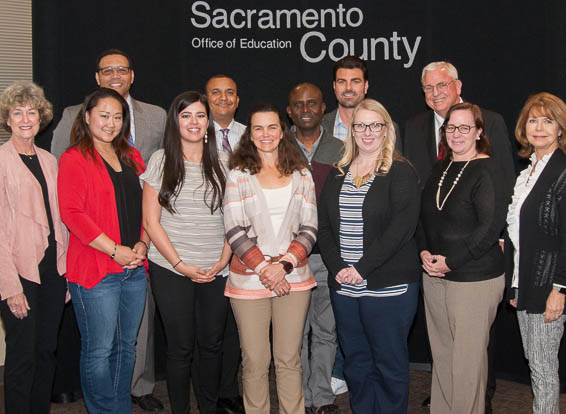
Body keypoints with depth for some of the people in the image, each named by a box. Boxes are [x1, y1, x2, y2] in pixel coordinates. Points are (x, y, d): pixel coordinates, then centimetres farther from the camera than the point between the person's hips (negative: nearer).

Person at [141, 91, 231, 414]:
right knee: (180, 347, 4)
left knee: (212, 344, 9)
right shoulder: (161, 161, 0)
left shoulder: (222, 163, 7)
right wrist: (180, 264, -8)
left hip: (217, 270, 2)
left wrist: (223, 261, -4)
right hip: (171, 269, -2)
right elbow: (151, 221, -2)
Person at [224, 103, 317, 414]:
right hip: (249, 280, -1)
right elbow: (234, 231, -4)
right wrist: (263, 269, -12)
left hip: (293, 278, 2)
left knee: (289, 359, 7)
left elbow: (309, 228, 4)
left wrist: (284, 265, -10)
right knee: (255, 362, 3)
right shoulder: (238, 175, 3)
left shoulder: (301, 175, 8)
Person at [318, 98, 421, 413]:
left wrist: (362, 268, -17)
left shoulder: (400, 172, -4)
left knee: (390, 364, 4)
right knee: (356, 364, 14)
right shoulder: (339, 174, 13)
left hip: (388, 287, -5)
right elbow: (324, 226, 10)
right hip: (344, 287, 5)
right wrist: (337, 267, -6)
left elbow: (402, 227, -15)